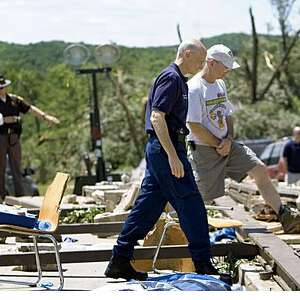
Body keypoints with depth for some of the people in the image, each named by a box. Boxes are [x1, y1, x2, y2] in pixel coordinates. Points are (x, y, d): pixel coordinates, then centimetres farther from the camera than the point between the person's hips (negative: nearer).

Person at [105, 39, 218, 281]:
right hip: (165, 148, -10)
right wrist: (173, 156, -24)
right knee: (191, 205, -5)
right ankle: (203, 265, 0)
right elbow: (157, 117, -21)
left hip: (159, 149, 10)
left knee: (147, 206, 9)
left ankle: (120, 262, 12)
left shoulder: (178, 79, 19)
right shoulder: (171, 78, -13)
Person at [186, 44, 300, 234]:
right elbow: (194, 126, -19)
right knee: (204, 198, -5)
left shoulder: (220, 84, 11)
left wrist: (228, 140, -1)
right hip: (204, 150, -8)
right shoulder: (194, 89, -17)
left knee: (260, 170, -2)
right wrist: (218, 145, -12)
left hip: (226, 145, 8)